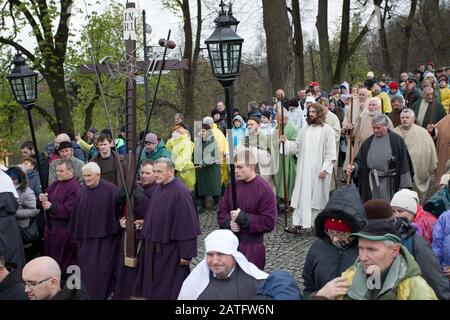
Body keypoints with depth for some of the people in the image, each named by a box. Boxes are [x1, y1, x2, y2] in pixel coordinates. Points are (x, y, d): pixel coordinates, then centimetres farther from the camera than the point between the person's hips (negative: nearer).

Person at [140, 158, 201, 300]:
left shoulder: (180, 192, -20)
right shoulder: (159, 188, 6)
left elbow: (187, 226, -20)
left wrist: (186, 253, -19)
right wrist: (146, 236, 16)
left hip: (170, 250, -8)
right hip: (154, 247, 8)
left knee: (170, 289, 5)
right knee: (155, 284, 18)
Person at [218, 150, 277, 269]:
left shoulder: (265, 190, -12)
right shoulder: (233, 185, 5)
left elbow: (269, 222, -15)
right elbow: (222, 211, 10)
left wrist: (243, 218, -18)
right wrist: (229, 222, -11)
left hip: (252, 248, -5)